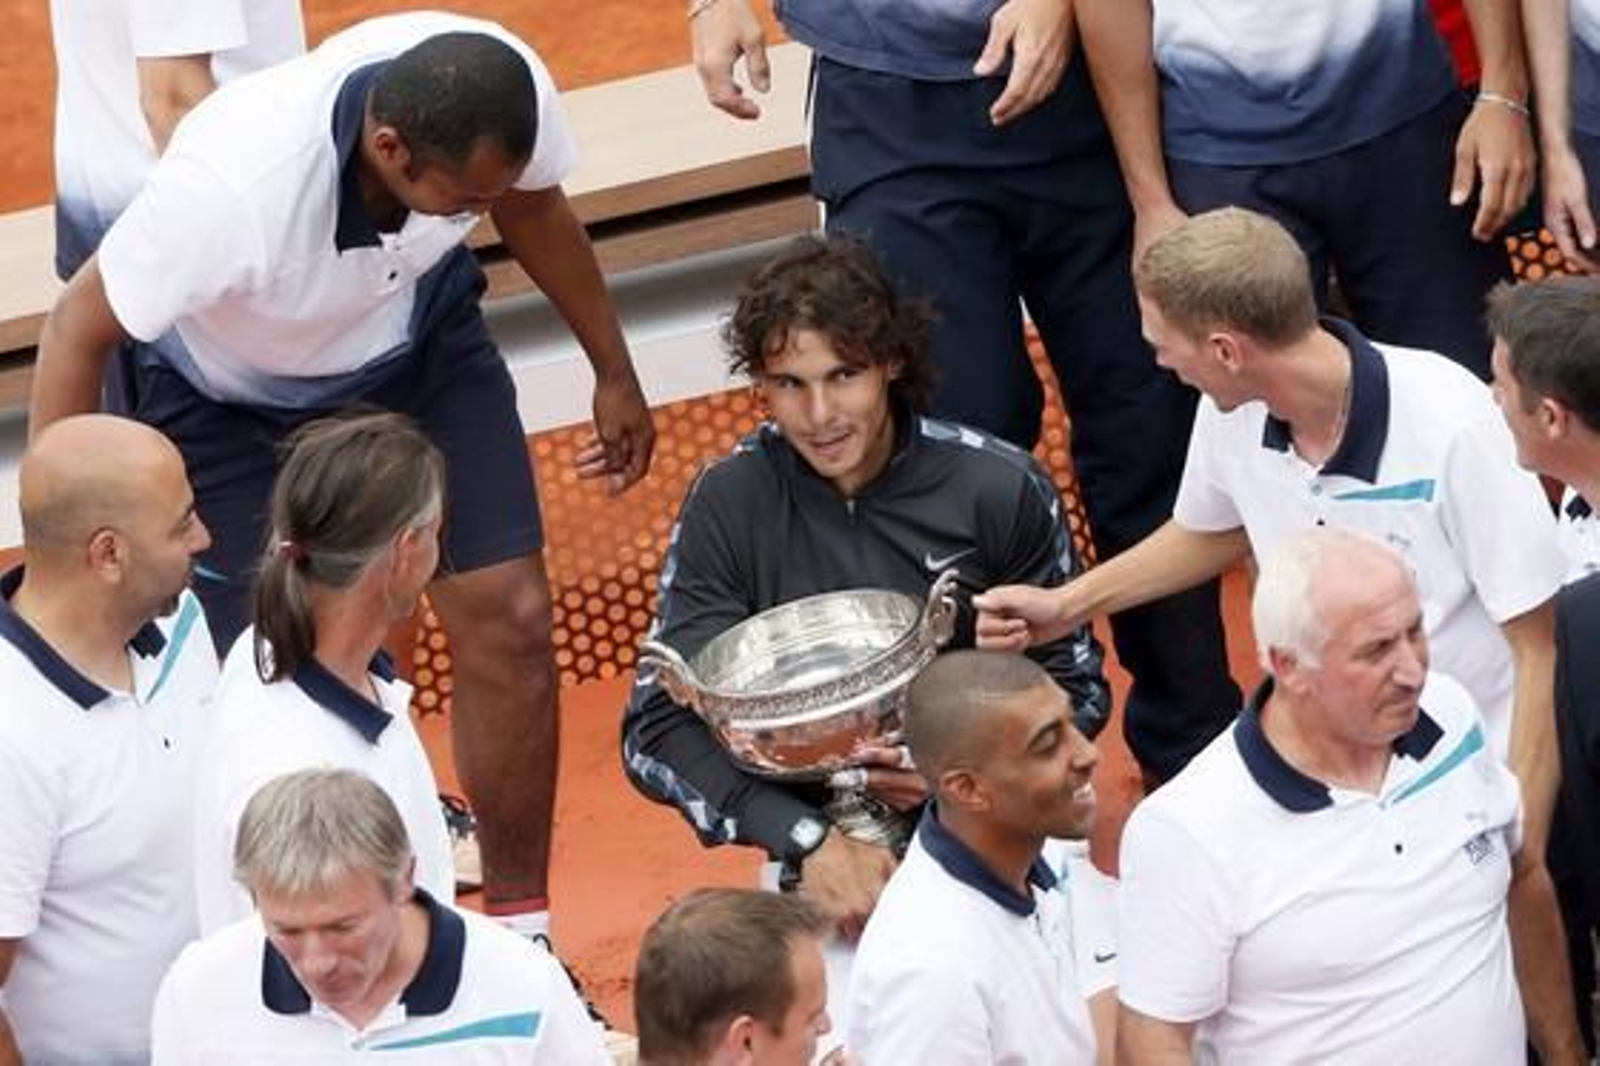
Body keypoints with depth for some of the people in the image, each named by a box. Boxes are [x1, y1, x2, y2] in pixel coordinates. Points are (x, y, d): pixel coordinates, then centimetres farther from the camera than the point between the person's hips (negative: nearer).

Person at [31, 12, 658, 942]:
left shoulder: (509, 93, -30)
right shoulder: (232, 186, -43)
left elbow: (534, 208, -3)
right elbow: (82, 328, -26)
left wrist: (616, 375, 10)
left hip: (416, 330, 4)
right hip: (235, 393, -3)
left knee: (509, 618, -5)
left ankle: (522, 939, 11)